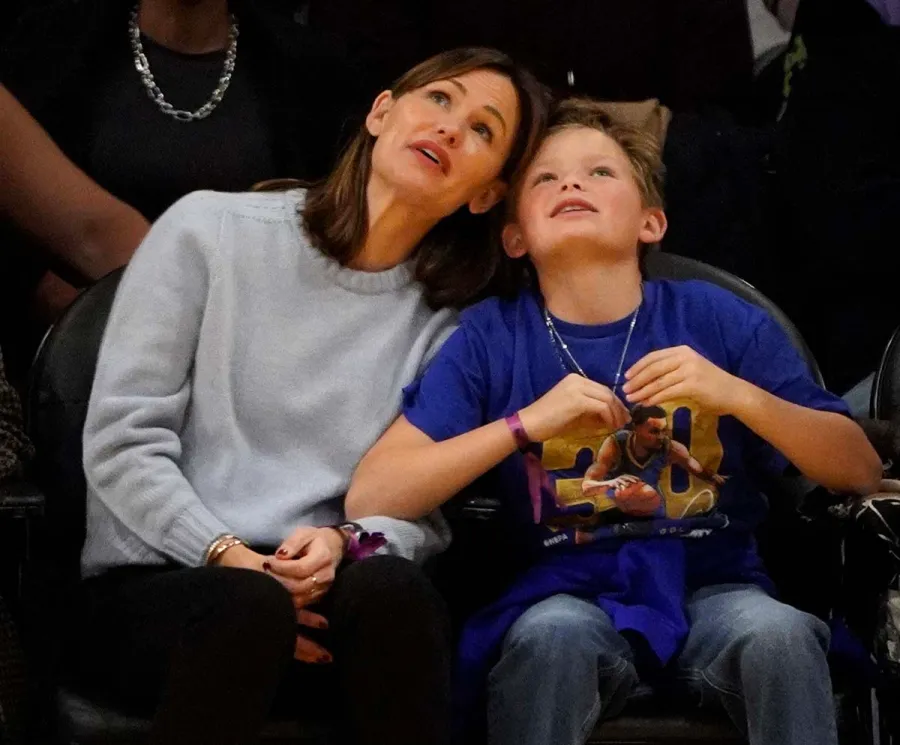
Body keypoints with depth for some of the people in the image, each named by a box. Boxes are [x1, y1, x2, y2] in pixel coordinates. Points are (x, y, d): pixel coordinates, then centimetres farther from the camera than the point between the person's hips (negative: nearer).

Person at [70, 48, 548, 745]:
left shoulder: (447, 322, 10)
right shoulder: (211, 230, 2)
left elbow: (424, 513, 5)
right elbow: (121, 443, -3)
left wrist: (344, 543, -17)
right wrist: (229, 557, -17)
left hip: (317, 594, 2)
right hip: (150, 588, -2)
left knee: (391, 587, -32)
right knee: (249, 602, -36)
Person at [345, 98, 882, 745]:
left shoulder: (720, 321, 2)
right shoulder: (492, 336, 1)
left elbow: (860, 472, 1)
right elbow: (371, 499, -8)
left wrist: (737, 394, -15)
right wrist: (529, 421, -16)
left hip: (711, 587, 1)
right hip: (567, 594, -1)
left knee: (779, 634, -31)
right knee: (552, 635, -34)